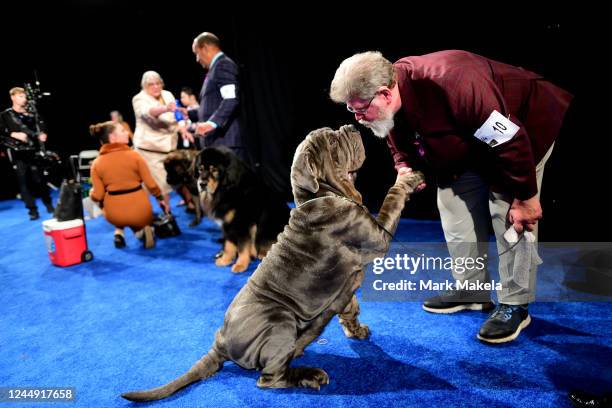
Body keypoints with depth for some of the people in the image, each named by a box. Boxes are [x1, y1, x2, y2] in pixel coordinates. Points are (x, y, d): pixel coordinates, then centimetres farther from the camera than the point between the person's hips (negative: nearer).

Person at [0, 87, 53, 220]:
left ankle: (49, 204, 18)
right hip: (17, 153, -1)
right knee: (23, 181, -1)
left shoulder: (31, 114, 10)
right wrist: (14, 134, -14)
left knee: (39, 179, 2)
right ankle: (32, 210, 5)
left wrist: (42, 135, -11)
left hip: (33, 151, 1)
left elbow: (40, 127, 9)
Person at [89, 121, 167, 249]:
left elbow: (97, 196, -5)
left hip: (114, 215, 2)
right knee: (140, 223, 34)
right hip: (139, 210, -2)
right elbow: (151, 184, -7)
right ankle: (141, 231, -3)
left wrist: (91, 193, 18)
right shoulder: (134, 155, -8)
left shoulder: (96, 163, -3)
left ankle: (119, 232, 16)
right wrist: (160, 199, 11)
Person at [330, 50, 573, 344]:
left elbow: (510, 141, -35)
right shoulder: (391, 107, -17)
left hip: (523, 127, -7)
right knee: (455, 208, 4)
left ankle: (515, 305, 1)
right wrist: (405, 168, -16)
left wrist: (526, 197, -27)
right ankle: (471, 290, 18)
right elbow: (402, 147, 4)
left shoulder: (450, 85, -42)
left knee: (511, 216, -13)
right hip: (466, 140, 7)